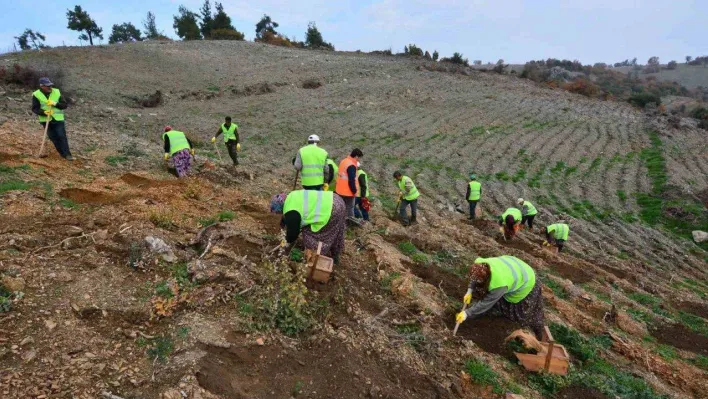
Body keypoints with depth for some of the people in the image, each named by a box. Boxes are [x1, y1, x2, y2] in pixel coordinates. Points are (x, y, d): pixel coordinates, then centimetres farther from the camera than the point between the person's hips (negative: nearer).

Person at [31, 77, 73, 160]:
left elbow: (64, 105, -1)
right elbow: (34, 109, -5)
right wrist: (44, 112, -23)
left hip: (58, 119, 0)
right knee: (53, 138, 4)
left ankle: (67, 154, -5)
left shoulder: (57, 92, -1)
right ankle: (62, 154, 14)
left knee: (62, 136, -6)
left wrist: (55, 104, -19)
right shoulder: (36, 95, -4)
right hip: (46, 120, 1)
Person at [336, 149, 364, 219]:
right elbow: (351, 180, -23)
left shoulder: (343, 161, 9)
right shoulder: (351, 165, -22)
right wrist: (354, 191, -14)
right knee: (350, 207, 0)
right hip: (348, 191, -9)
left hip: (341, 190, 9)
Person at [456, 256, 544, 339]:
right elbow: (474, 277, -4)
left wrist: (467, 314, -30)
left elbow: (485, 303, -34)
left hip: (524, 280, -6)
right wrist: (470, 291, -11)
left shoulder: (499, 285, -44)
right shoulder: (479, 264, -28)